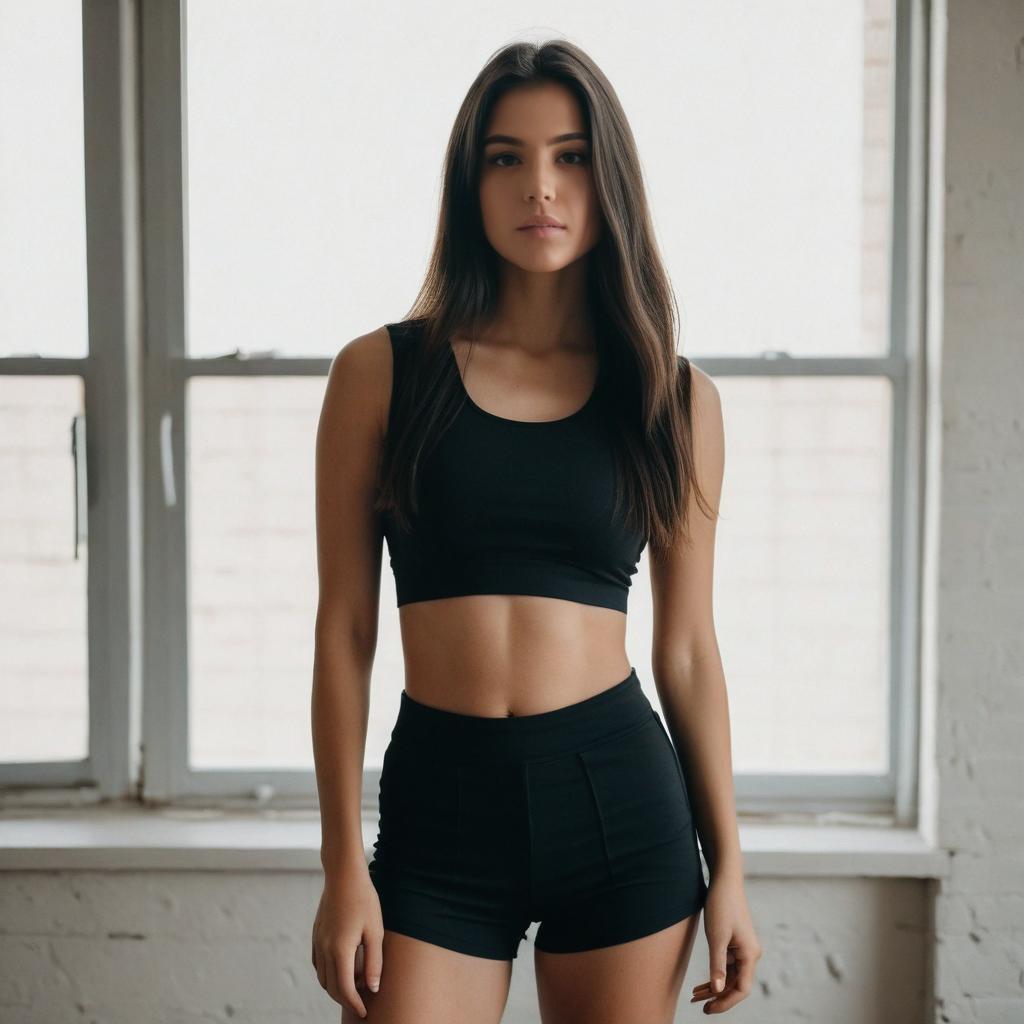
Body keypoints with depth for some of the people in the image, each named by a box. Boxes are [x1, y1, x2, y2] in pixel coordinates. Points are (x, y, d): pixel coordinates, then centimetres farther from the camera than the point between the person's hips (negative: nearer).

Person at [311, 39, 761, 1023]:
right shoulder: (382, 372, 0)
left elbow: (687, 649, 8)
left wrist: (727, 862, 7)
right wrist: (344, 864, -3)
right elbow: (344, 634, 0)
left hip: (620, 802, 1)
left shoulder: (675, 397, 4)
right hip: (439, 806, -1)